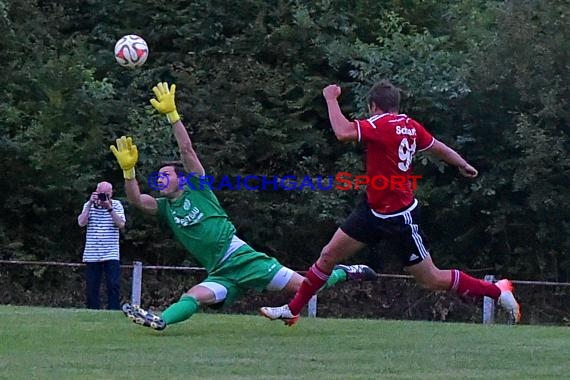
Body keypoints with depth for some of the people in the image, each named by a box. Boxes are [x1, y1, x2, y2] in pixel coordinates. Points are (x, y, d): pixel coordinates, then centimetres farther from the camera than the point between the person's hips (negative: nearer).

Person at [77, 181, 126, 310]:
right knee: (91, 287, 3)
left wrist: (109, 208, -15)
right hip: (91, 255, 1)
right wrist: (91, 204, -11)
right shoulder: (89, 205, 8)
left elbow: (121, 224, -7)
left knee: (114, 285, -10)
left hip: (111, 255, -1)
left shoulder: (116, 205, 6)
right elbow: (81, 223, -6)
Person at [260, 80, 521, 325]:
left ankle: (498, 291, 14)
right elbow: (438, 148, 13)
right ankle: (292, 310, 18)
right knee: (329, 255, 8)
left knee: (431, 280, 1)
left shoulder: (381, 124, -23)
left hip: (400, 218, -9)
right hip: (374, 210, 9)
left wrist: (331, 99, -21)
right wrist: (463, 165, 30)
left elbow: (343, 132, -35)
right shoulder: (409, 125, 1)